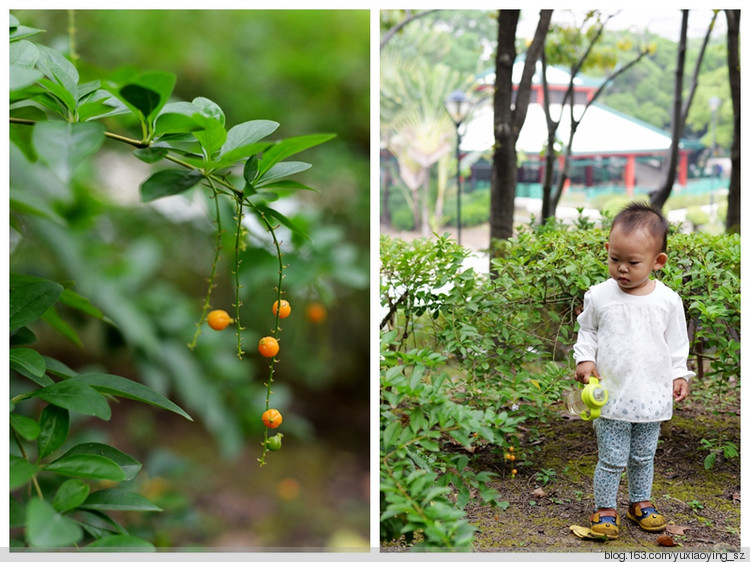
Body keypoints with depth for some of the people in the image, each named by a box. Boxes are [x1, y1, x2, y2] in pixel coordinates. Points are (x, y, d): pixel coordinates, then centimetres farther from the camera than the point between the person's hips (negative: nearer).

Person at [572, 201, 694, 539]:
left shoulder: (667, 300, -4)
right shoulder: (599, 296, -7)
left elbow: (677, 342, 8)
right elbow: (587, 332, 7)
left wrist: (679, 375, 4)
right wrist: (584, 360, -7)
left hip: (651, 396, 2)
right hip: (611, 396, -2)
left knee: (643, 457, 16)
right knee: (612, 459, 2)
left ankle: (641, 502, 36)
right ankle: (605, 509, 19)